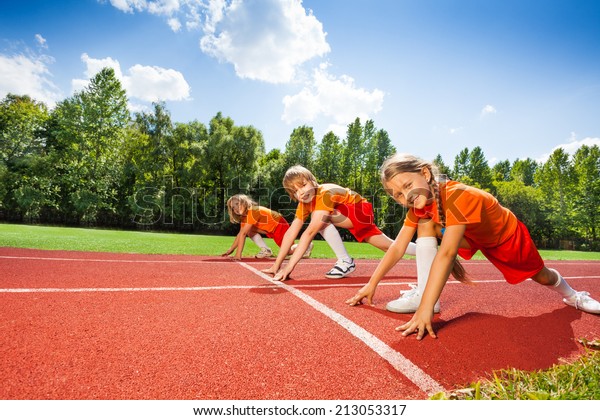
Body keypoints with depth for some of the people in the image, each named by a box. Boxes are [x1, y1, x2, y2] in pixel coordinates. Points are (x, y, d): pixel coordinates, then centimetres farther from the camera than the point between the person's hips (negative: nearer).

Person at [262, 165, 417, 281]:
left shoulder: (325, 194, -35)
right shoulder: (304, 202, -10)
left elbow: (310, 232, -43)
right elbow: (291, 232, -11)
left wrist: (290, 266, -44)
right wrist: (277, 263, -15)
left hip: (362, 211, -9)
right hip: (348, 216, 9)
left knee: (321, 219, -29)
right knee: (389, 246, 11)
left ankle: (345, 261, -17)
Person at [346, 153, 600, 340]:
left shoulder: (457, 196, -45)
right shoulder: (418, 206, -23)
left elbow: (446, 254, -53)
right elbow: (398, 247, -22)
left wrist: (425, 310, -58)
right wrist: (372, 284, -28)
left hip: (506, 234, -4)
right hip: (473, 237, 4)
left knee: (541, 276, 18)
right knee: (425, 223, -24)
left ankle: (571, 295, 54)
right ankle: (423, 292, -18)